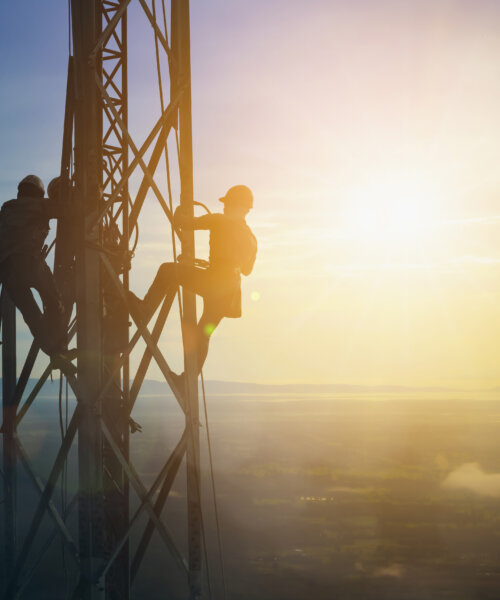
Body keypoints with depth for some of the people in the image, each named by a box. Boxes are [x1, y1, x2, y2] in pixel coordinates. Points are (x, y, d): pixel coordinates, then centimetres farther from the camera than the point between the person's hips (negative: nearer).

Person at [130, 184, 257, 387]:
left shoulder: (219, 221, -1)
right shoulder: (251, 239, 19)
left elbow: (181, 223, 0)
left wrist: (180, 210, 23)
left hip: (212, 282, -7)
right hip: (230, 293, 7)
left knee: (167, 270, 7)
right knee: (203, 334, 16)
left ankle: (145, 310, 10)